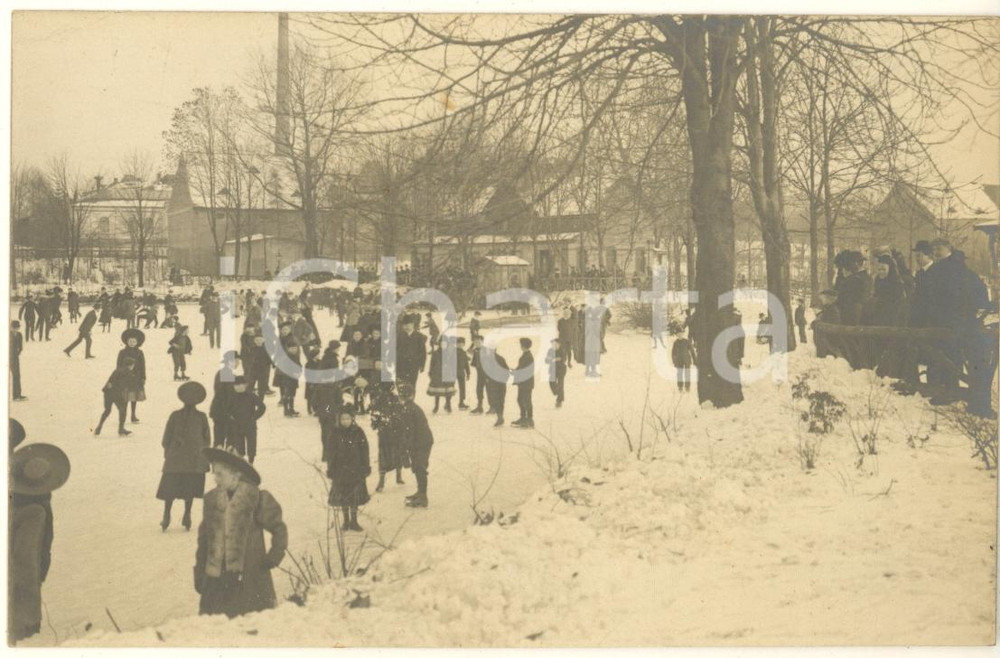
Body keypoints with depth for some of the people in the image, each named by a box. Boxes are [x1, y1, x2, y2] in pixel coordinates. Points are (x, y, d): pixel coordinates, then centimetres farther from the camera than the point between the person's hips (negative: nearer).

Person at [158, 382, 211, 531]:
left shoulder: (175, 416, -4)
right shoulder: (201, 417, -4)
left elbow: (166, 438, 0)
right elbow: (207, 439, 1)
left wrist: (167, 452, 15)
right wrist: (202, 450, 19)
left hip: (175, 458, 0)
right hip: (195, 460, 0)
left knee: (170, 487, 9)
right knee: (190, 488, 9)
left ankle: (166, 516, 2)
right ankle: (187, 516, 6)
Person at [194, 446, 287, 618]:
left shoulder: (257, 499, -6)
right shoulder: (212, 499, 7)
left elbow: (279, 529, 3)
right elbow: (203, 538, 13)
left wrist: (272, 558, -4)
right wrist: (199, 573, 11)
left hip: (249, 581, -4)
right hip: (216, 582, 4)